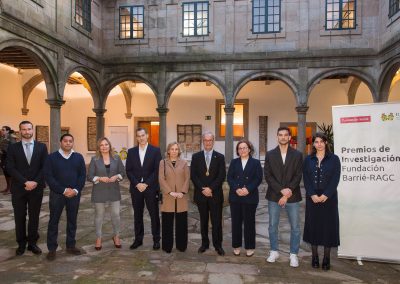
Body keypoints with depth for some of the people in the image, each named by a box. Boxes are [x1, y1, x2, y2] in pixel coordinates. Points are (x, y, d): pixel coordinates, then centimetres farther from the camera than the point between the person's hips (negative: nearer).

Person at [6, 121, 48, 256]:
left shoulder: (41, 147, 4)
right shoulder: (13, 147, 2)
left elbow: (45, 167, -1)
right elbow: (10, 168, -6)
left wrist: (35, 182, -13)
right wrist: (25, 182, -15)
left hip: (36, 188, 0)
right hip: (18, 188, 0)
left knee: (34, 217, 8)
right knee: (20, 218, 9)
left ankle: (32, 243, 20)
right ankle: (21, 244, 22)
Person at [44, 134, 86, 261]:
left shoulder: (79, 157, 5)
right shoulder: (52, 157, -2)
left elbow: (82, 175, 4)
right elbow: (48, 176, -8)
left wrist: (76, 190, -10)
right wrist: (63, 190, -14)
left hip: (74, 194, 2)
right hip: (57, 194, -2)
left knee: (72, 220, 9)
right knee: (54, 221, 5)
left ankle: (71, 246, 23)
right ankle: (52, 249, 16)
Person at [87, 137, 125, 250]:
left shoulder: (116, 158, 3)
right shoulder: (94, 159, -2)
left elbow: (123, 172, 5)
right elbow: (89, 176, -3)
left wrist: (116, 176, -15)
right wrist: (100, 178, -20)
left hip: (114, 190, 1)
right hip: (99, 191, -1)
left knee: (116, 214, 2)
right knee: (99, 215, 8)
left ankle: (116, 236, 23)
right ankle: (98, 238, 24)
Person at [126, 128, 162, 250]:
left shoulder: (155, 150, -1)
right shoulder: (131, 151, 7)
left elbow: (157, 170, -6)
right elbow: (128, 171, 4)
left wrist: (146, 184, -12)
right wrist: (137, 184, -9)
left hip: (151, 188, -2)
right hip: (136, 188, 3)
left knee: (154, 214, 5)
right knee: (137, 215, 10)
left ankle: (156, 240, 16)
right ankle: (138, 239, 22)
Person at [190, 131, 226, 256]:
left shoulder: (220, 157, 2)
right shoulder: (196, 156, 5)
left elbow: (222, 176, -5)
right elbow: (193, 175, -1)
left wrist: (211, 188, -13)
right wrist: (203, 189, -11)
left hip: (215, 194, -1)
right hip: (201, 194, 1)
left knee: (217, 221, 4)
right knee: (203, 221, 11)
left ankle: (218, 245, 16)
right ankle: (204, 243, 23)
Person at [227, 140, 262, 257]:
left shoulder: (256, 162, 3)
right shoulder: (234, 162, 9)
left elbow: (258, 178, -5)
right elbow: (229, 178, 1)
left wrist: (248, 189, -18)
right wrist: (236, 189, -15)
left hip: (250, 197, -2)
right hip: (235, 196, 2)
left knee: (249, 222, 5)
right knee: (236, 221, 7)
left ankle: (250, 247, 18)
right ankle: (236, 246, 19)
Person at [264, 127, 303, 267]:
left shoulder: (297, 155, 3)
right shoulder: (270, 154, 4)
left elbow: (298, 176, -3)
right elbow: (267, 175, -3)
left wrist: (288, 193, -12)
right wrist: (281, 190, -14)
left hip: (292, 196, 0)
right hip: (274, 196, 1)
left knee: (295, 227, 6)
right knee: (272, 226, 9)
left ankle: (293, 254, 19)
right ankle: (274, 251, 24)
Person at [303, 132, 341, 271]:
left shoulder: (334, 159, 0)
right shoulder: (308, 159, 6)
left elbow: (335, 179, -6)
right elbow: (306, 179, 1)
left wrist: (325, 195, -16)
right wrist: (312, 195, -12)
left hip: (328, 198, -2)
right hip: (312, 198, 2)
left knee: (328, 225, 4)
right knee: (313, 224, 6)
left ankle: (326, 257, 16)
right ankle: (314, 256, 17)